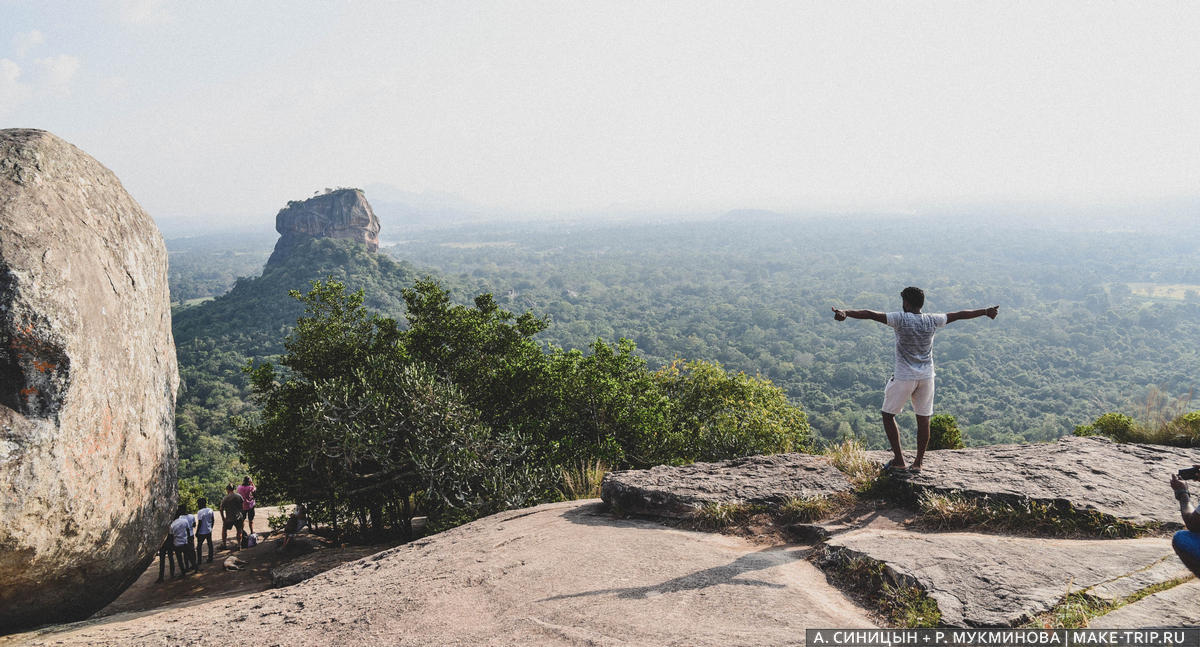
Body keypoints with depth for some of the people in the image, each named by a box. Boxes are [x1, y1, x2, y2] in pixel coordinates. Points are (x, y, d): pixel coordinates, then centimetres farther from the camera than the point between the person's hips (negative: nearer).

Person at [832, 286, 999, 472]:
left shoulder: (900, 319, -10)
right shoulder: (932, 321, 2)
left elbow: (871, 314, -22)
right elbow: (960, 315, 15)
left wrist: (845, 313, -31)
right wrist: (986, 312, 28)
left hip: (904, 378, -4)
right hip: (926, 377, 4)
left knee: (888, 415, 10)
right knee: (923, 419, 11)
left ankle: (899, 460, 6)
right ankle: (918, 462, 15)